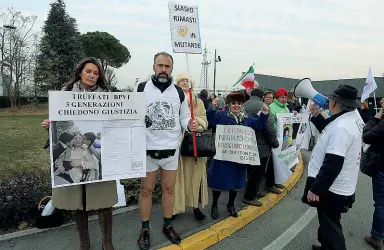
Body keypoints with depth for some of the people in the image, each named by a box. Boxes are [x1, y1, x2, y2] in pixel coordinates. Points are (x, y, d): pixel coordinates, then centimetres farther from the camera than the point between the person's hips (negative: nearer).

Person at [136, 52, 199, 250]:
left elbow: (184, 116, 9)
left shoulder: (179, 91, 4)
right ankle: (144, 229, 28)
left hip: (171, 148, 3)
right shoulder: (142, 89, -3)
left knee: (169, 189, 14)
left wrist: (190, 125, -11)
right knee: (146, 190, 10)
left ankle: (167, 226, 34)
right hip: (148, 148, -2)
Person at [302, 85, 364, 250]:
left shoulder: (341, 127, -29)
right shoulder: (352, 117, 4)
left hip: (332, 189, -11)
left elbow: (332, 164, -31)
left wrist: (315, 189, -25)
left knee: (331, 228, 5)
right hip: (338, 186, 11)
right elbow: (331, 134, 20)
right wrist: (317, 116, 9)